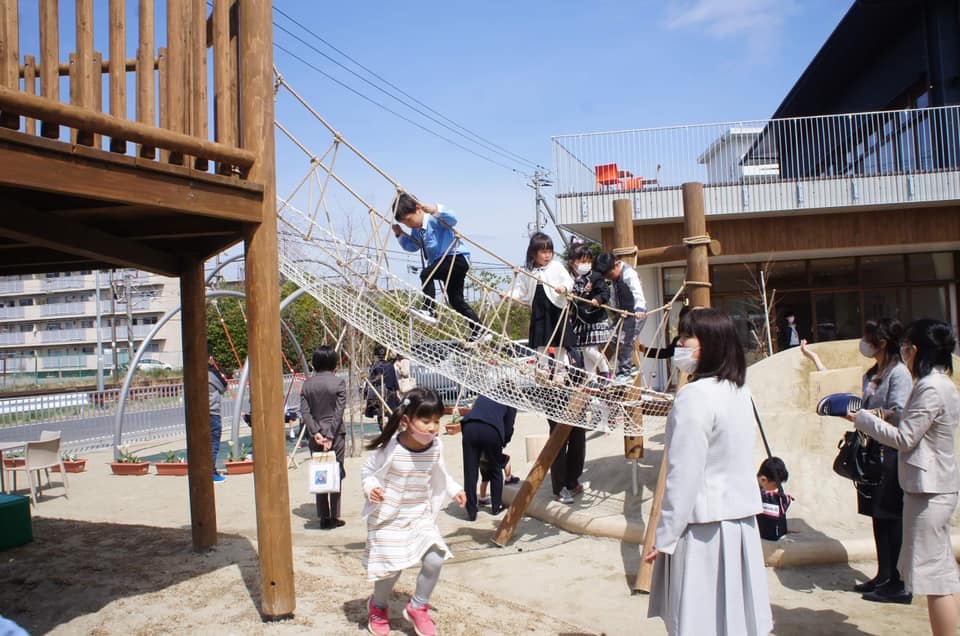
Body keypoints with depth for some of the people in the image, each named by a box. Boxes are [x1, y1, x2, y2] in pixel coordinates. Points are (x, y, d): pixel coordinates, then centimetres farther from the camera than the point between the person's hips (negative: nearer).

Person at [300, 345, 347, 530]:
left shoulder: (307, 384, 3)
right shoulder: (338, 382, -8)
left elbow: (304, 411, -3)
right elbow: (339, 412, -13)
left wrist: (315, 432, -7)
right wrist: (330, 436, -13)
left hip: (315, 435, 3)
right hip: (335, 434, -3)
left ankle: (324, 517, 12)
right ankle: (334, 517, 8)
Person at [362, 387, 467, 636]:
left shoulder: (436, 447, -9)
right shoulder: (390, 447, -23)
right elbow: (368, 471, -9)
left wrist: (454, 489, 4)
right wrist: (371, 488, -27)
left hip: (421, 516, 4)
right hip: (388, 518, -4)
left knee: (434, 560, -8)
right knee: (391, 567, 1)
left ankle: (417, 607, 19)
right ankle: (378, 607, 35)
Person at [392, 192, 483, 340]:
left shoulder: (434, 219, -14)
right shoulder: (416, 230, 13)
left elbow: (452, 219, -31)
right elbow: (411, 246, 25)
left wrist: (436, 210, -45)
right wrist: (400, 234, 10)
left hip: (457, 257, -10)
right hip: (441, 261, 10)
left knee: (426, 274, -29)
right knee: (456, 301, 11)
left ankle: (429, 310, -32)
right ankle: (478, 330, 18)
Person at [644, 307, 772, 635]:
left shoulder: (695, 396, -19)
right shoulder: (740, 392, 8)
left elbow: (683, 476, -19)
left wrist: (664, 538, -12)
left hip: (703, 525, -8)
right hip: (741, 519, 8)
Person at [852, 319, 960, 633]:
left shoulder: (930, 388, -20)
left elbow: (904, 439, -19)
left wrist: (863, 418, -11)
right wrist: (886, 416, 6)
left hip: (929, 489, -11)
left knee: (933, 572, -3)